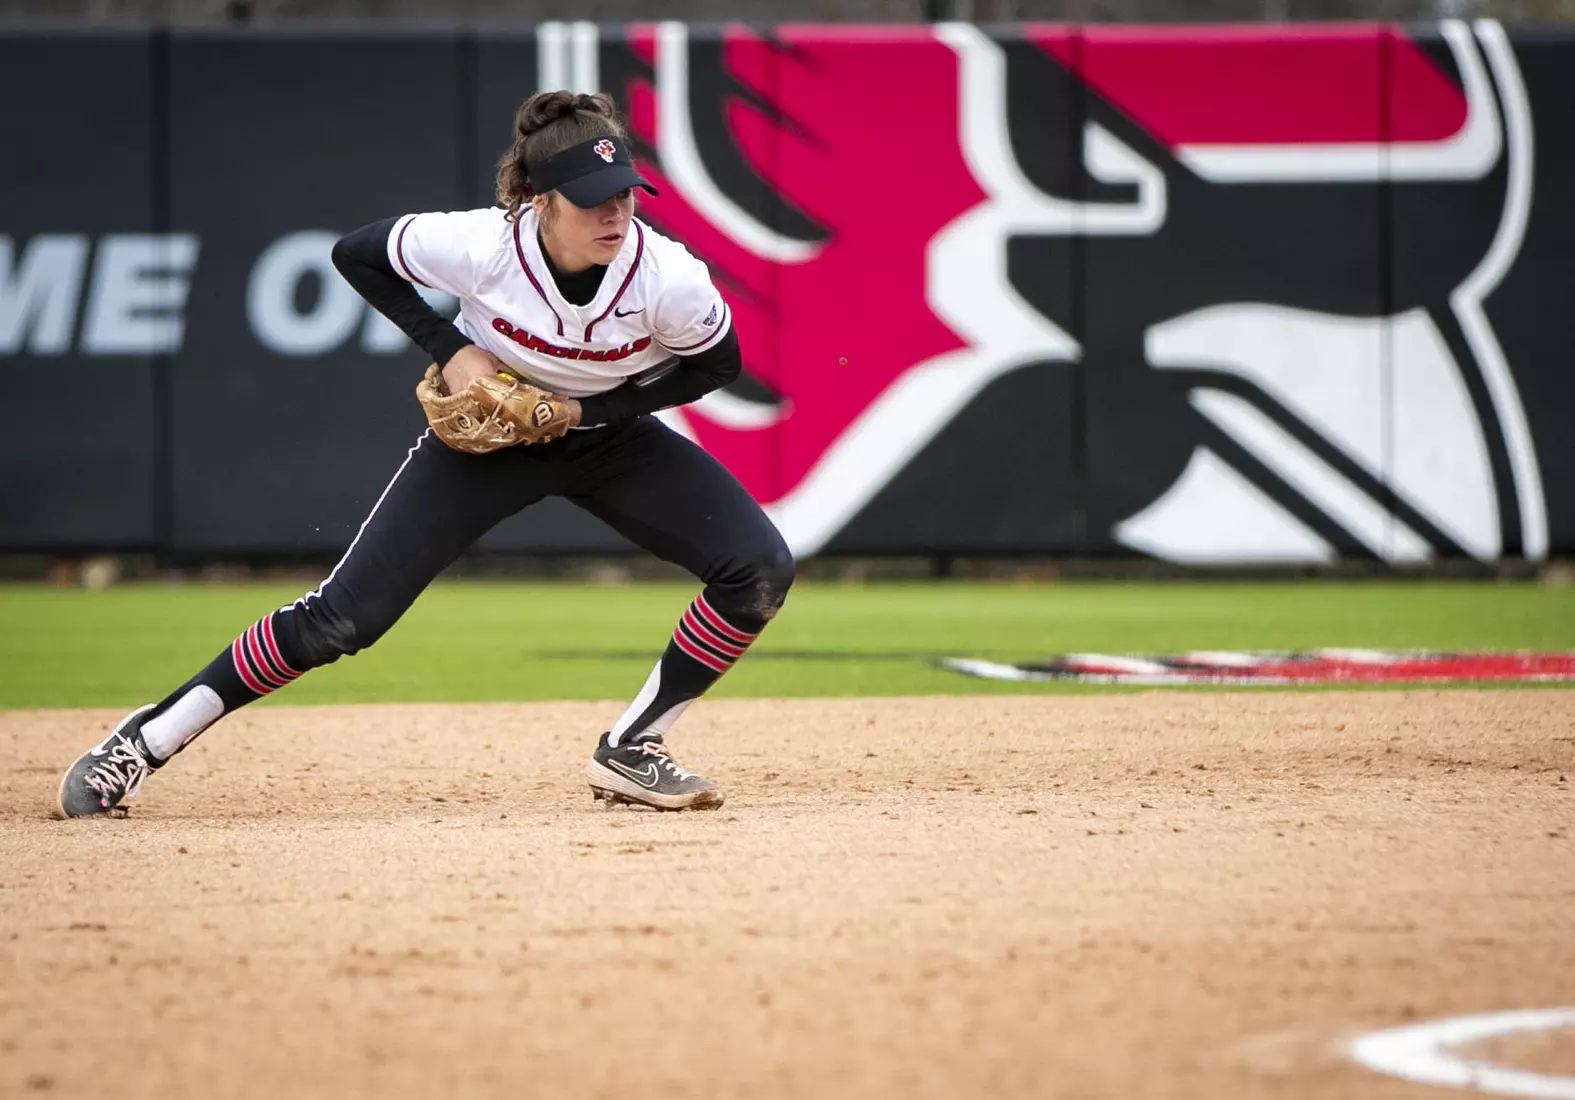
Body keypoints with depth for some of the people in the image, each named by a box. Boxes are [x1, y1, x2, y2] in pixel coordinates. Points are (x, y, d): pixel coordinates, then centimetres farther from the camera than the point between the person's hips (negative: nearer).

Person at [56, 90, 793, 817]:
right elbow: (356, 254, -13)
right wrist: (449, 351, -22)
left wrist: (583, 410, -19)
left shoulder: (668, 279, -30)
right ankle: (152, 738, 5)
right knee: (344, 617, -10)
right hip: (486, 431, -2)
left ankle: (629, 753, -2)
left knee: (759, 569, -15)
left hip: (610, 435, 2)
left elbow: (718, 364, -10)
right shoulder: (478, 246, -31)